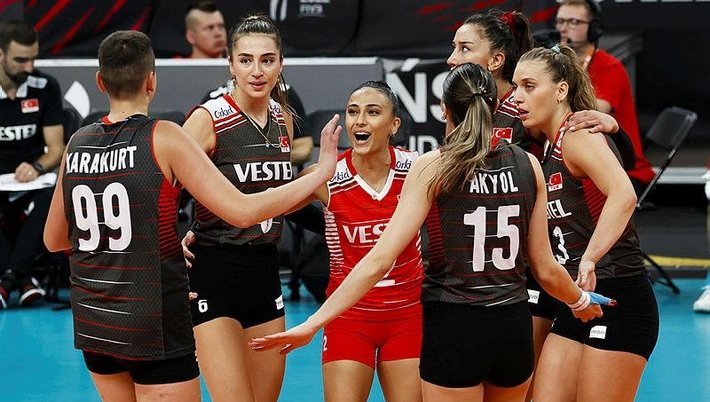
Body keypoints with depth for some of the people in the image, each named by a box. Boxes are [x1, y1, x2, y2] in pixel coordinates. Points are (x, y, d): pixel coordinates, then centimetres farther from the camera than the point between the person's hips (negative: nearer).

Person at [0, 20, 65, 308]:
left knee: (56, 196, -34)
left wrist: (36, 167, -23)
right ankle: (24, 278, -39)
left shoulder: (45, 87, -1)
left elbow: (56, 148, 0)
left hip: (31, 181, 1)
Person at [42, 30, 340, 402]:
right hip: (154, 328, -6)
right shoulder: (162, 137, -12)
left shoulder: (78, 142, 4)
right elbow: (241, 211, -15)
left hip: (92, 323, 6)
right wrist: (322, 171, -6)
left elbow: (53, 239, 15)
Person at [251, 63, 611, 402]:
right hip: (514, 325, 4)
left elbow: (379, 261, -14)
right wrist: (581, 301, 29)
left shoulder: (432, 168, -7)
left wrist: (312, 323, -12)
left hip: (454, 327, -4)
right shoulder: (527, 165, 4)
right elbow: (545, 269, 8)